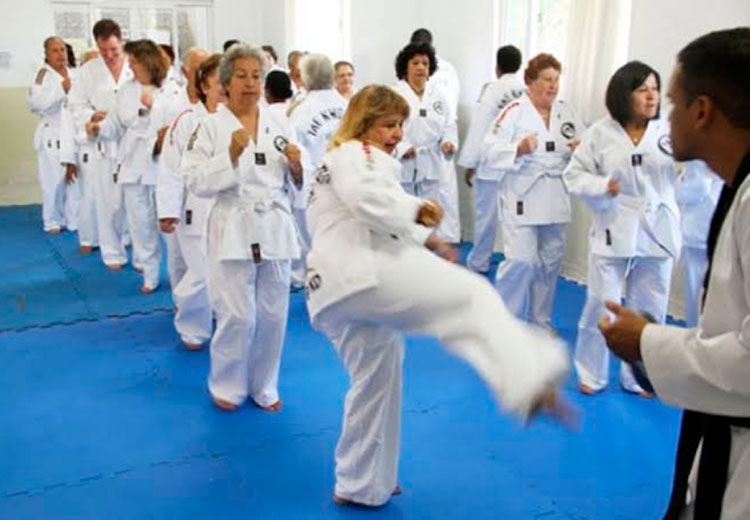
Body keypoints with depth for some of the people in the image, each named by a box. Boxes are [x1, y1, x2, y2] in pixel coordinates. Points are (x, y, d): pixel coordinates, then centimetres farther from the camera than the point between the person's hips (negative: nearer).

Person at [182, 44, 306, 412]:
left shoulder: (278, 125, 7)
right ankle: (227, 385, 24)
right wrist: (232, 154, -20)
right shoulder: (211, 126, -3)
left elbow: (296, 182, 12)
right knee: (237, 316, -1)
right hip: (233, 228, -3)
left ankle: (264, 386, 31)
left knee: (273, 314, 10)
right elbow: (197, 182, -9)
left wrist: (297, 166, -9)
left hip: (275, 228, 4)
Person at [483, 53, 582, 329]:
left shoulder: (567, 111, 7)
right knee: (520, 261, -10)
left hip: (555, 199, 6)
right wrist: (519, 149, -26)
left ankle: (539, 319, 31)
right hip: (522, 198, -6)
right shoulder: (514, 111, -8)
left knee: (551, 261, 14)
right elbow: (490, 152, -12)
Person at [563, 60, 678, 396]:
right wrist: (602, 187, -17)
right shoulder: (601, 133, -4)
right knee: (601, 305, 2)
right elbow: (574, 175, -1)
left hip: (657, 232, 2)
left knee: (650, 311, 12)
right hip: (614, 231, -2)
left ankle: (638, 377, 30)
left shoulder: (670, 131, -1)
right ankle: (592, 374, 24)